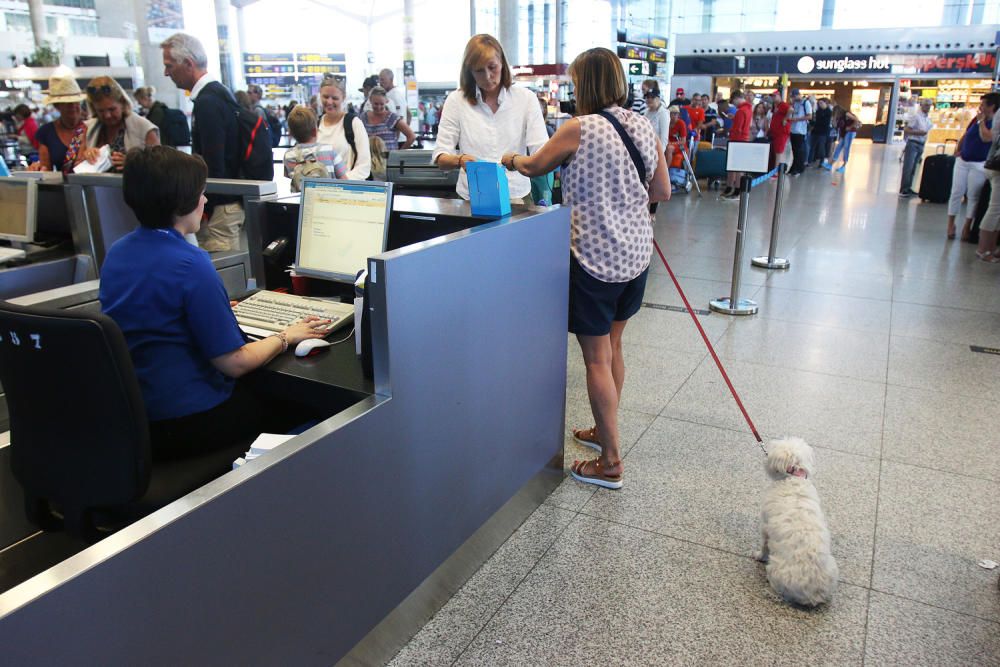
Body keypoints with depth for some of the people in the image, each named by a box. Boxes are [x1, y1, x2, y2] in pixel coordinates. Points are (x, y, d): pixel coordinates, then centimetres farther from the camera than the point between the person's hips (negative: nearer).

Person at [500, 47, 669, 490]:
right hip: (636, 253, 7)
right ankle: (604, 430, 38)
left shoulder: (578, 129, -14)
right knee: (613, 346, 21)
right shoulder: (643, 126, 5)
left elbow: (535, 166, 2)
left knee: (597, 358, 2)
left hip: (595, 257, -7)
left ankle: (611, 463, 10)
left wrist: (511, 160, 23)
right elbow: (662, 192, 10)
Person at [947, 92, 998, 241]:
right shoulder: (976, 119, 8)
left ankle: (967, 226, 12)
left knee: (973, 196, 3)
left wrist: (982, 120, -16)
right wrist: (958, 150, 8)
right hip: (962, 161, 5)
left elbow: (986, 137, -27)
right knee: (956, 193, 4)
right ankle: (951, 223, 12)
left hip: (979, 165, -5)